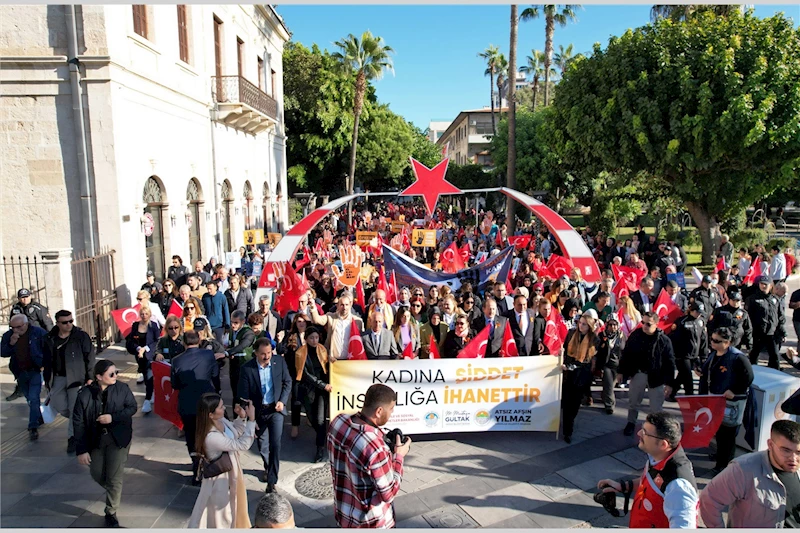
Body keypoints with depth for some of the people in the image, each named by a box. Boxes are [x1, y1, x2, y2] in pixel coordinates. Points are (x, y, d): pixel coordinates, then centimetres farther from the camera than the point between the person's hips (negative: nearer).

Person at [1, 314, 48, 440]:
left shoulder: (38, 332, -12)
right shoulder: (8, 335, -1)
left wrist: (45, 365, -13)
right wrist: (11, 343, -19)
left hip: (35, 370, -5)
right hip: (20, 373, 5)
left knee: (33, 399, -10)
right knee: (31, 399, 18)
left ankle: (33, 427, -5)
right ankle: (39, 419, 37)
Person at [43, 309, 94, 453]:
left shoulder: (81, 336, -8)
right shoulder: (50, 339, 4)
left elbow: (89, 357, -7)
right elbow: (47, 360, 12)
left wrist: (89, 377, -10)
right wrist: (47, 379, 13)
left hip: (76, 377, -4)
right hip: (57, 378, 4)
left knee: (75, 408, -2)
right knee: (57, 405, 6)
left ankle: (72, 437, 10)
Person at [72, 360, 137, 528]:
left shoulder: (122, 388, -15)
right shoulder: (85, 395, -16)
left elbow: (132, 407, -4)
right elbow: (79, 424, -10)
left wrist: (113, 417, -21)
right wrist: (81, 450, -10)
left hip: (118, 438, -2)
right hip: (96, 439, 2)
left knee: (114, 477, -1)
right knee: (97, 474, 15)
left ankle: (111, 513, 19)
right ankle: (114, 492, 48)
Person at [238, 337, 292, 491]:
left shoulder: (279, 361, -12)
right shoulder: (246, 368, -18)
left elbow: (287, 382, 2)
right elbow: (243, 396, -12)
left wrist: (282, 400, -10)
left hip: (276, 409, 0)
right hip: (258, 411, 1)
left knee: (275, 444, -11)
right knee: (262, 445, 17)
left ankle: (272, 480, 1)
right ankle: (267, 468, 47)